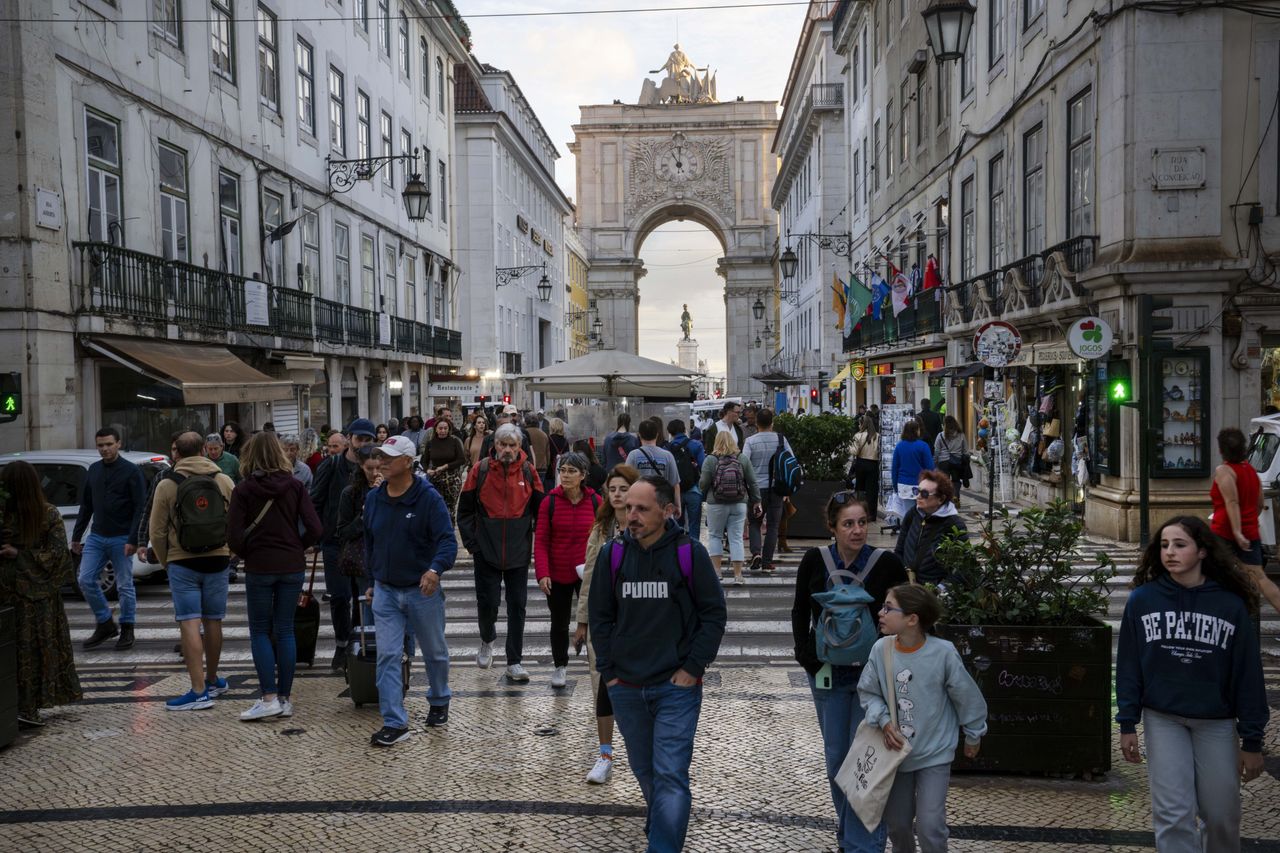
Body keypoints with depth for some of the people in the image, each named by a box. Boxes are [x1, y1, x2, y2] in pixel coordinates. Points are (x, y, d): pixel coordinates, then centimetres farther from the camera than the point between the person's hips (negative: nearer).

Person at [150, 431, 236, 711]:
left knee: (190, 624, -4)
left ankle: (199, 691, -9)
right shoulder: (224, 481, 3)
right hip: (217, 561, 3)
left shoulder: (167, 486, -4)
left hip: (182, 563, -3)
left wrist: (165, 562, 14)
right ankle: (212, 680, 28)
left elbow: (157, 532, 0)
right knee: (213, 622, 13)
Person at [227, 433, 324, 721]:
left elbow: (234, 537, -10)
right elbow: (315, 529, -6)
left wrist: (248, 554, 8)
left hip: (259, 567, -2)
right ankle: (285, 698, 12)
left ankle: (269, 698, 0)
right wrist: (295, 548, 9)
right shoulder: (295, 486, -1)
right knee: (285, 630, 9)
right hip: (292, 567, 2)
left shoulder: (243, 490, -6)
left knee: (260, 632, 8)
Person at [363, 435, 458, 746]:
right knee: (388, 656, -4)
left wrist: (435, 569, -39)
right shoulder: (373, 498, 2)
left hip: (423, 590, -3)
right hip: (385, 591, 3)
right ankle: (395, 722, 1)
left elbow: (447, 541, -21)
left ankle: (439, 702, 40)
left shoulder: (428, 498, -14)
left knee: (435, 652, 15)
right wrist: (371, 581, 17)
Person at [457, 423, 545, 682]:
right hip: (487, 552, -1)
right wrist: (471, 542, -2)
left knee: (517, 606, 4)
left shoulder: (528, 471, 0)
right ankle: (487, 641, 36)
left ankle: (514, 662, 13)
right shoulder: (480, 470, -3)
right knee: (487, 602, 5)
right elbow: (465, 510, 3)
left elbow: (540, 511, 8)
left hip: (519, 553, 1)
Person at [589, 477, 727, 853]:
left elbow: (714, 613, -4)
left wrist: (693, 668, -8)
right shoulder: (612, 555, -1)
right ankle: (661, 819, 46)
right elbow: (600, 616, 8)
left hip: (677, 687, -4)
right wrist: (609, 671, 3)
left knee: (670, 774, -9)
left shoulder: (689, 553, -9)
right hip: (625, 688, 4)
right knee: (643, 768, 19)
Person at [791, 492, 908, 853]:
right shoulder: (814, 560, -6)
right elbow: (800, 612, 6)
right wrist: (805, 656, -3)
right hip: (828, 673, 3)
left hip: (872, 674, -2)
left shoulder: (887, 563, -12)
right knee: (836, 756, 15)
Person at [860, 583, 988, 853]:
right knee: (896, 822, 15)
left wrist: (973, 737, 5)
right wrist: (884, 722, -17)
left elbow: (967, 697, -7)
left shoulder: (943, 653, -22)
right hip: (895, 751, 3)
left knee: (929, 825, -7)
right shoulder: (881, 649, -14)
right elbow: (868, 692, 0)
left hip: (935, 753, -3)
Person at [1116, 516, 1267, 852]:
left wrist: (1252, 740, -3)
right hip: (1163, 719, 0)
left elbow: (1248, 673, -3)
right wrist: (1127, 724, -2)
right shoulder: (1142, 600, -5)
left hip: (1216, 722, 0)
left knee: (1222, 814, 9)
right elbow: (1128, 665, 0)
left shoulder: (1231, 605, -7)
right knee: (1174, 814, -2)